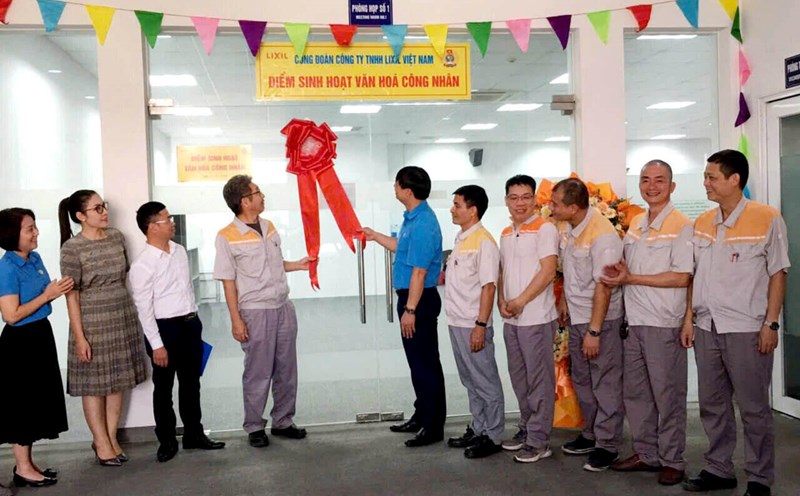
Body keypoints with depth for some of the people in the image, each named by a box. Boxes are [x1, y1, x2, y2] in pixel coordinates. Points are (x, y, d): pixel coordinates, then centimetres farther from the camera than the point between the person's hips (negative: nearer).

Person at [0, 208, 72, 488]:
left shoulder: (35, 258, 5)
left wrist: (59, 289, 0)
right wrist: (47, 295, -20)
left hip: (41, 335, 9)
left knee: (38, 399, 15)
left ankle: (27, 463, 29)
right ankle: (23, 468, 17)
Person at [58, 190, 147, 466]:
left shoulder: (116, 237, 4)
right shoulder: (72, 248, -12)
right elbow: (72, 296, -12)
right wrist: (79, 337, -14)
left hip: (123, 318, 5)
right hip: (92, 322, -5)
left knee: (118, 380, 11)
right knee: (94, 383, 6)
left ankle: (111, 438, 25)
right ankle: (102, 442, 19)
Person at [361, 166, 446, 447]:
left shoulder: (422, 225, -21)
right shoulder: (413, 217, 10)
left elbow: (419, 272, -23)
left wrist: (409, 310, -22)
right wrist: (375, 237, 32)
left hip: (420, 299, -10)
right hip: (410, 297, 10)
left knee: (425, 363, -1)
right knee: (418, 361, 18)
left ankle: (434, 427, 9)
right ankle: (422, 416, 31)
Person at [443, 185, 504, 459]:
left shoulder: (484, 242, -15)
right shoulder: (460, 239, 12)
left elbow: (488, 286, -18)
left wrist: (480, 326, -20)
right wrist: (443, 275, 6)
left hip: (473, 325, -9)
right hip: (456, 323, 9)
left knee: (486, 383, 4)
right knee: (470, 381, 18)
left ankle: (493, 436, 15)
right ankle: (478, 429, 30)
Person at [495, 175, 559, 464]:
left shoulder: (544, 229, -8)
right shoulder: (506, 233, 14)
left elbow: (548, 271, -15)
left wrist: (520, 301, -14)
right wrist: (502, 301, 2)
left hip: (537, 318, -7)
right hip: (511, 319, 7)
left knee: (539, 379, 1)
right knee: (518, 377, 15)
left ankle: (539, 441, 9)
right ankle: (526, 429, 30)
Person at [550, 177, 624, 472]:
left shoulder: (602, 236, -24)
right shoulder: (566, 226, 1)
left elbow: (603, 287, -24)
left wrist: (593, 331, -23)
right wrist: (564, 300, 17)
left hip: (601, 318, -9)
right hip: (576, 315, 9)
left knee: (605, 384, 3)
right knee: (581, 380, 18)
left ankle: (608, 445, 15)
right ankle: (591, 434, 33)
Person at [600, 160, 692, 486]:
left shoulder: (682, 226, -8)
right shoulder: (635, 224, 13)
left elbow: (682, 277, -15)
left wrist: (631, 278, -14)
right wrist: (619, 274, -3)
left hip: (664, 324, -7)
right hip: (634, 321, 7)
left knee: (667, 396, 3)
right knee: (634, 392, 13)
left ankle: (672, 461, 17)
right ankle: (646, 454, 26)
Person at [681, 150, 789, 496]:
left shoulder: (767, 220, -7)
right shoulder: (702, 223, 8)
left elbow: (778, 275, -5)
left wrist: (771, 324, -9)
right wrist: (689, 319, 8)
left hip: (746, 329, -5)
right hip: (707, 328, 5)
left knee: (753, 408, 5)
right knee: (712, 404, 13)